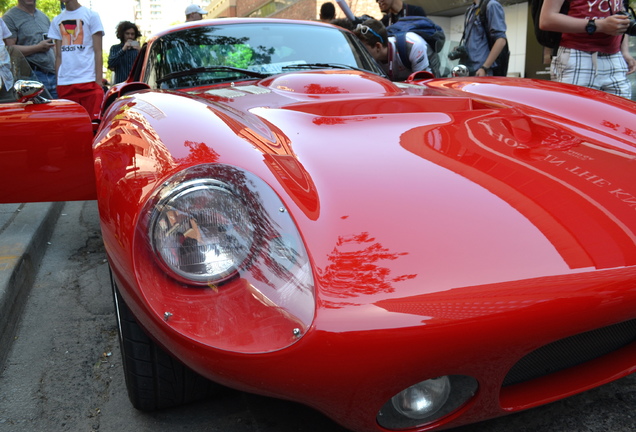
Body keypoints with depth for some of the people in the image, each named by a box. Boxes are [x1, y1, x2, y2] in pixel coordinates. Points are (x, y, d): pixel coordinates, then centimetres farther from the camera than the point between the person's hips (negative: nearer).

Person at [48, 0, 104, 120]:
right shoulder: (56, 21, 17)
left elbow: (98, 52, 2)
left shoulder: (91, 15, 7)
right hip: (64, 83, 4)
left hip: (88, 81, -4)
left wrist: (99, 81, -6)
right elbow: (58, 55, 17)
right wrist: (56, 82, 9)